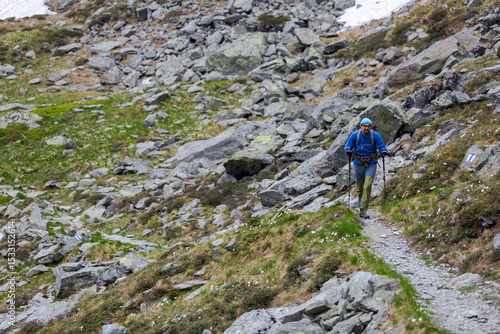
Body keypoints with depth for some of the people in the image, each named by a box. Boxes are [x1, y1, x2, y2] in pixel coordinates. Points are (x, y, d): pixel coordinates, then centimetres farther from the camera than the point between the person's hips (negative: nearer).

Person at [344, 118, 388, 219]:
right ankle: (360, 199, 47)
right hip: (358, 164, 1)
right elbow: (347, 147, -3)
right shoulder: (355, 135, -9)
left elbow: (381, 146, -7)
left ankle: (363, 211, -14)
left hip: (371, 164, -1)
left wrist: (384, 151, -30)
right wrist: (348, 150, -27)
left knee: (368, 186, -17)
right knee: (359, 187, 11)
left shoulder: (375, 135, -11)